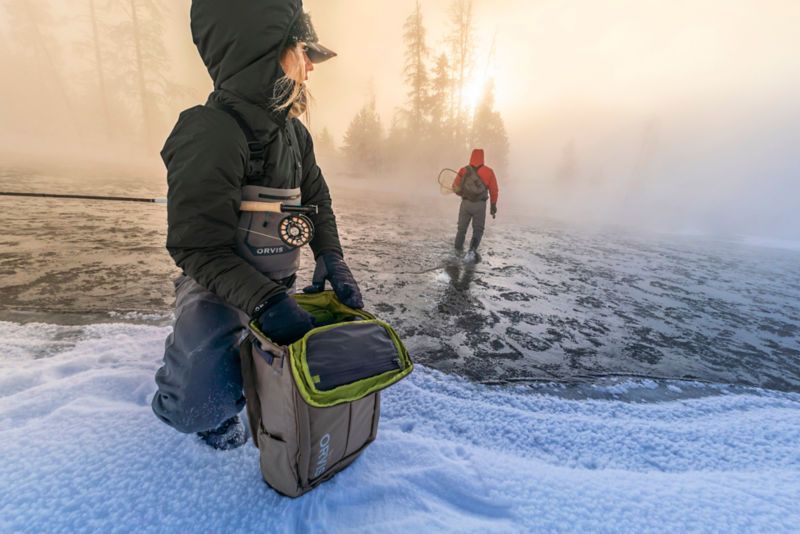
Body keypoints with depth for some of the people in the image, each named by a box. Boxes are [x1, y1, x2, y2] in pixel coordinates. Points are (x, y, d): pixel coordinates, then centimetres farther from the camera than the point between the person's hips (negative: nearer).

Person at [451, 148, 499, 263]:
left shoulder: (464, 170, 0)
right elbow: (494, 190, 0)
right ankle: (472, 250, -14)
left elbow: (456, 188, 1)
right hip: (480, 205, -1)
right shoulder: (488, 171, 0)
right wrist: (493, 206, 11)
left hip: (466, 203, 1)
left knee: (462, 228, 21)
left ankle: (458, 249, 36)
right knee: (478, 230, 9)